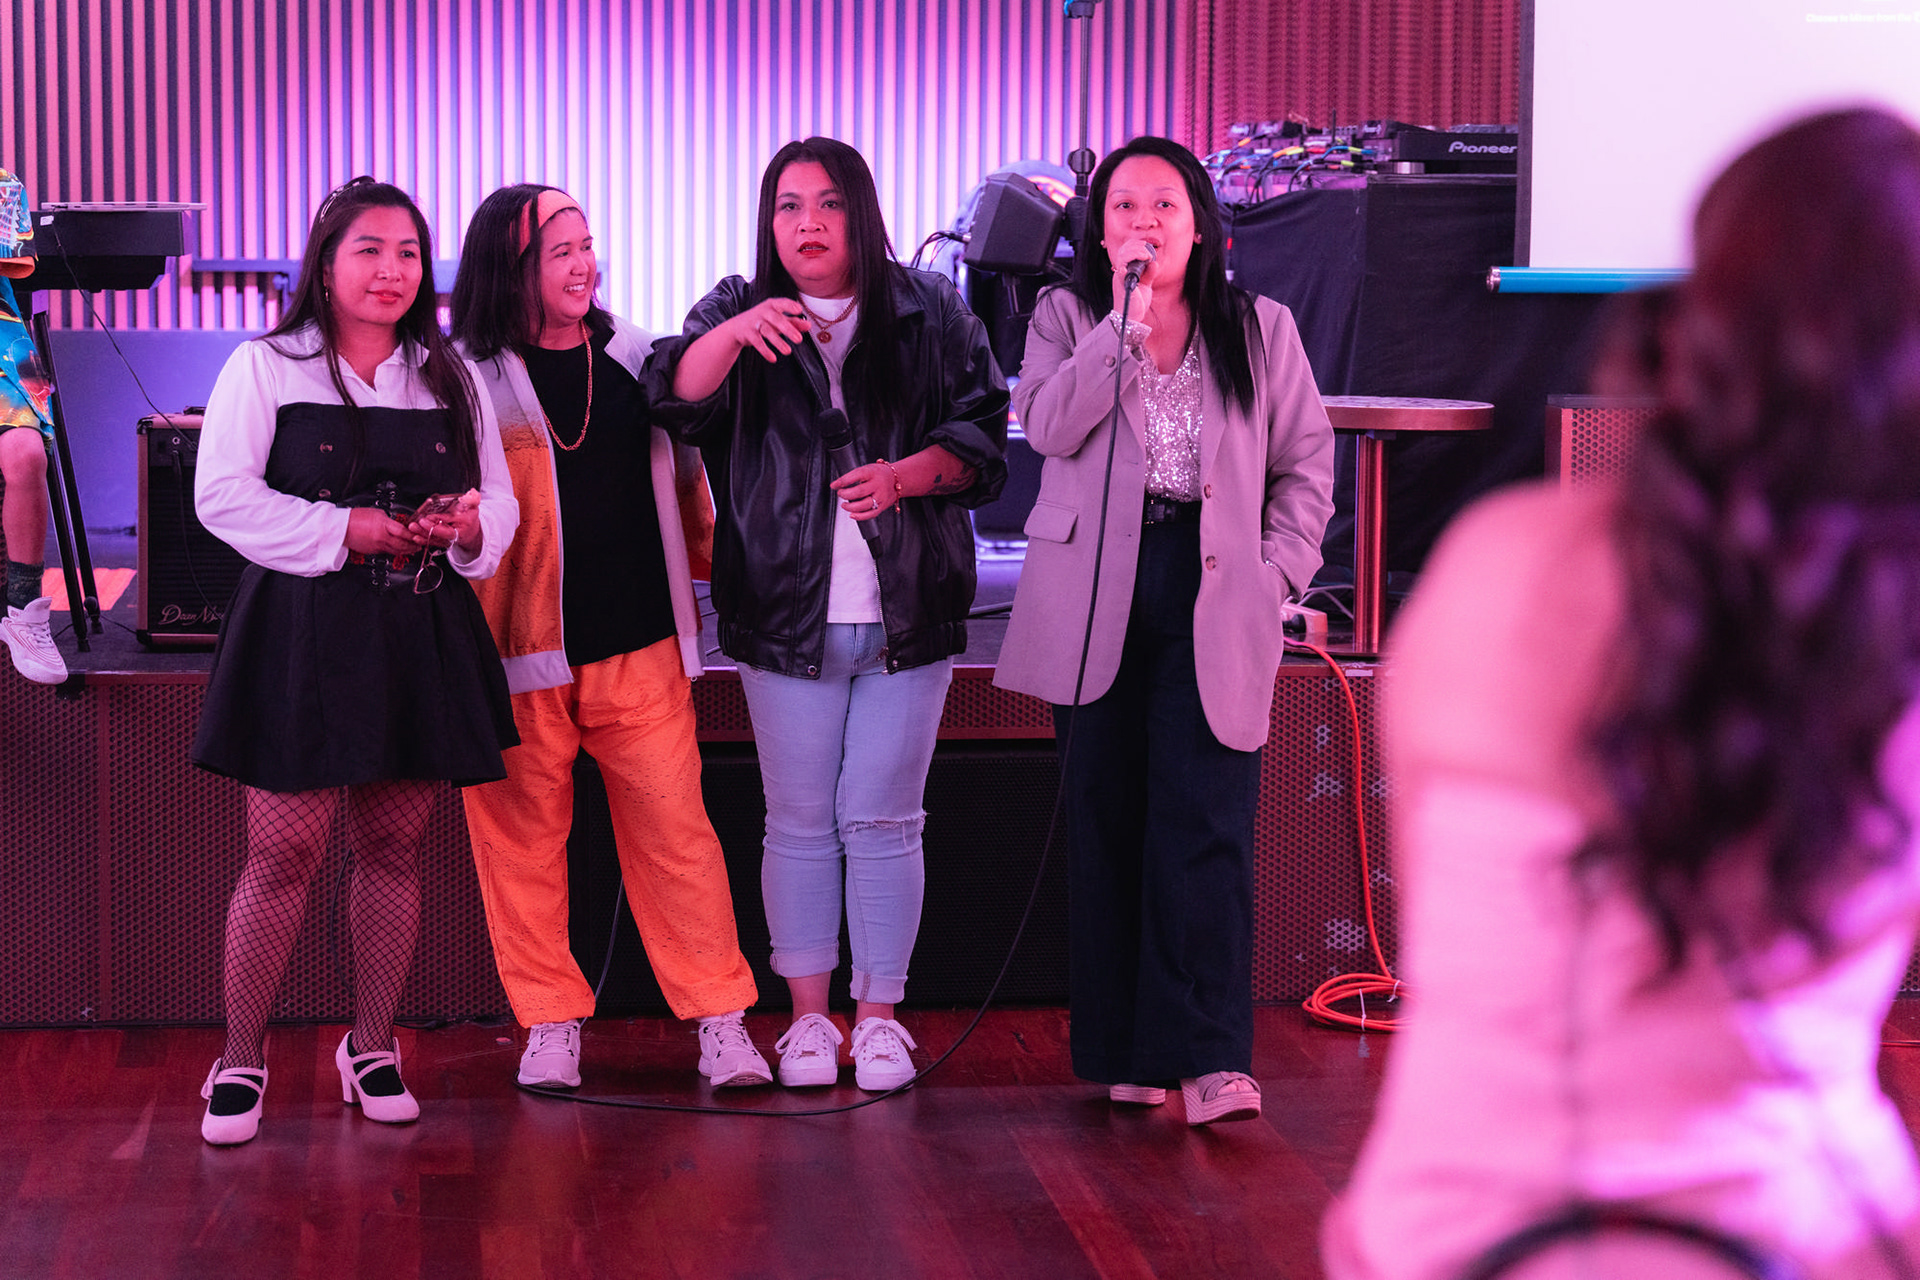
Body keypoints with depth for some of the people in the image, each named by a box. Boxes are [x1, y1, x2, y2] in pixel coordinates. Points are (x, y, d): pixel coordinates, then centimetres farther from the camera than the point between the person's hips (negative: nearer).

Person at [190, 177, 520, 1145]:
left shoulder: (450, 379, 14)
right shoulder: (266, 368, 1)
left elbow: (499, 501, 15)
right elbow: (224, 496, -7)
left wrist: (469, 527, -9)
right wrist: (346, 531, -15)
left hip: (422, 634, 4)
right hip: (303, 630, -4)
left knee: (394, 844, 7)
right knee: (284, 849, -6)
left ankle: (372, 1048, 21)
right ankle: (240, 1059, 6)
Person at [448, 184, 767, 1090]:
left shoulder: (635, 359, 10)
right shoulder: (468, 380, -1)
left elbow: (684, 482, 19)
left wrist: (712, 575, 20)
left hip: (640, 648, 2)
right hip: (519, 652, -2)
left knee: (674, 828, 1)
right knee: (522, 837, 4)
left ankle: (721, 1020, 9)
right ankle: (551, 1025, 17)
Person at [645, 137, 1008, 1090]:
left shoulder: (932, 316, 5)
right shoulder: (737, 313, 6)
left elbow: (981, 434, 3)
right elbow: (676, 399, -12)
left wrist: (904, 474, -16)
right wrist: (733, 334, -32)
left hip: (906, 613, 0)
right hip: (787, 611, 1)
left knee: (883, 820, 3)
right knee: (801, 821, 6)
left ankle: (879, 1015, 12)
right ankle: (808, 1016, 15)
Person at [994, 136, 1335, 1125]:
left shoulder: (1260, 329, 12)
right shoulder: (1065, 317, 11)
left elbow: (1307, 459, 15)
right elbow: (1047, 424, -8)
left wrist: (1280, 569, 3)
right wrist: (1126, 320, -12)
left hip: (1214, 599, -1)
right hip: (1096, 601, 1)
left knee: (1207, 822, -11)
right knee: (1105, 823, 4)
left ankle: (1210, 1060, -13)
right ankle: (1124, 1054, 12)